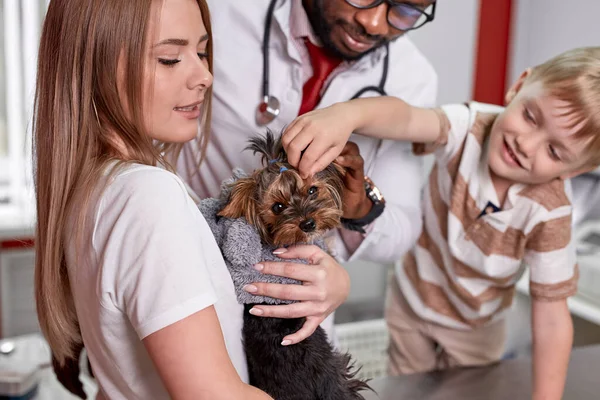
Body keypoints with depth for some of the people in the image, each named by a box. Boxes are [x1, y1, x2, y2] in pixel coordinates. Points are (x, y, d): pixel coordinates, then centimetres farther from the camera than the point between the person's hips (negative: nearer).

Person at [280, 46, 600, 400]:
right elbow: (407, 117, -49)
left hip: (475, 331, -1)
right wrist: (347, 112, -69)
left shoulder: (548, 213, -29)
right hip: (411, 303, 2)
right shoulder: (471, 126, -28)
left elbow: (552, 320, -25)